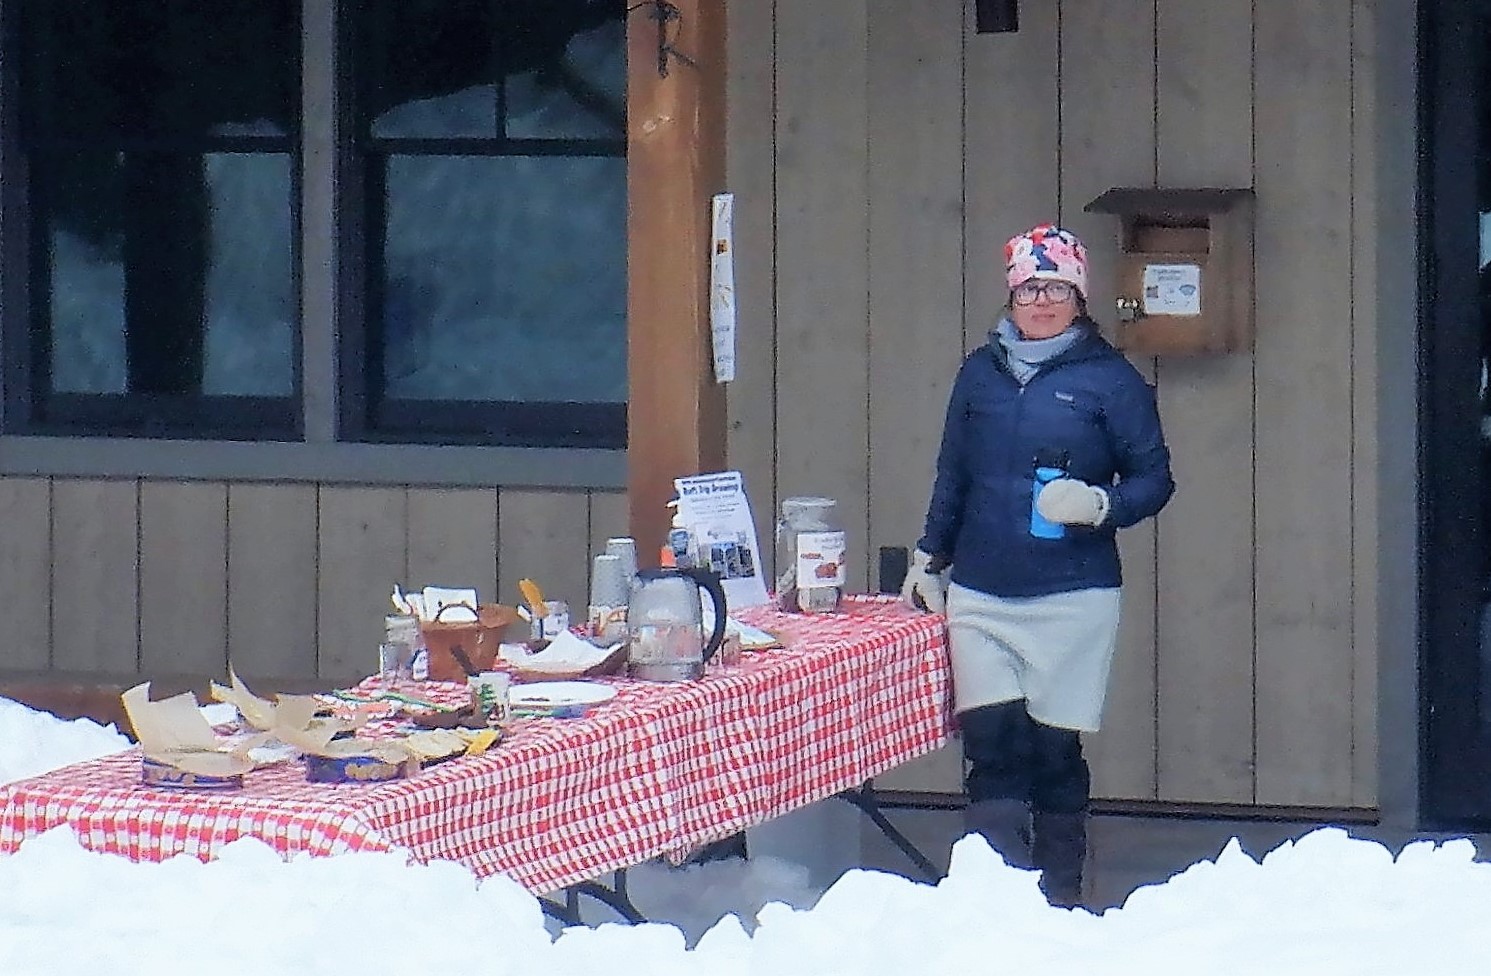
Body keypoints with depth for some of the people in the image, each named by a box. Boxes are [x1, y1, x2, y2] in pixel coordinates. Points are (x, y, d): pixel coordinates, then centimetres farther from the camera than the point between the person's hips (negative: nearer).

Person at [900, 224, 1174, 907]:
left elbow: (1154, 479, 1)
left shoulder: (1108, 379, 1)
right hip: (979, 596, 3)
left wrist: (1099, 504, -17)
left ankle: (1059, 900, 10)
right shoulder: (981, 373, 12)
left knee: (1054, 750, 0)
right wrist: (929, 560, 21)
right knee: (991, 744, -9)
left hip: (1072, 597, -3)